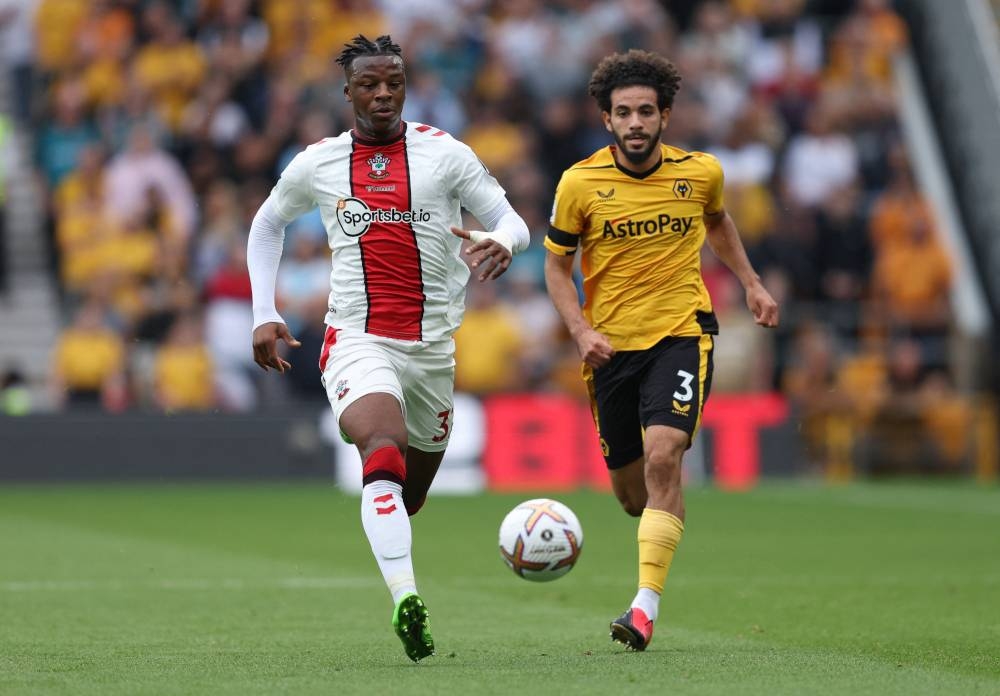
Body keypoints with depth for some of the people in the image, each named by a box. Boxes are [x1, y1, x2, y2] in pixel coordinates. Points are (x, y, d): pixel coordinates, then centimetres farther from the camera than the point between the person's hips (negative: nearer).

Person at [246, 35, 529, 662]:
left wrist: (502, 242, -27)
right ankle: (407, 601, -41)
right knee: (385, 456, -29)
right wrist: (265, 314, 13)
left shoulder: (445, 153, 0)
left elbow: (513, 223, -1)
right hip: (358, 340, -2)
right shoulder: (316, 165, 4)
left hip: (432, 345, 2)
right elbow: (267, 225, 22)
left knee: (413, 491, 14)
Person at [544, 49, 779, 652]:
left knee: (663, 456, -24)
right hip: (611, 347, 1)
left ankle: (646, 606, -25)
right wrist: (582, 331, -11)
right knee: (630, 490, 8)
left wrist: (751, 283, 14)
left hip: (682, 334, -1)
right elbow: (557, 264, 3)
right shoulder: (580, 183, -7)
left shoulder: (702, 172, -2)